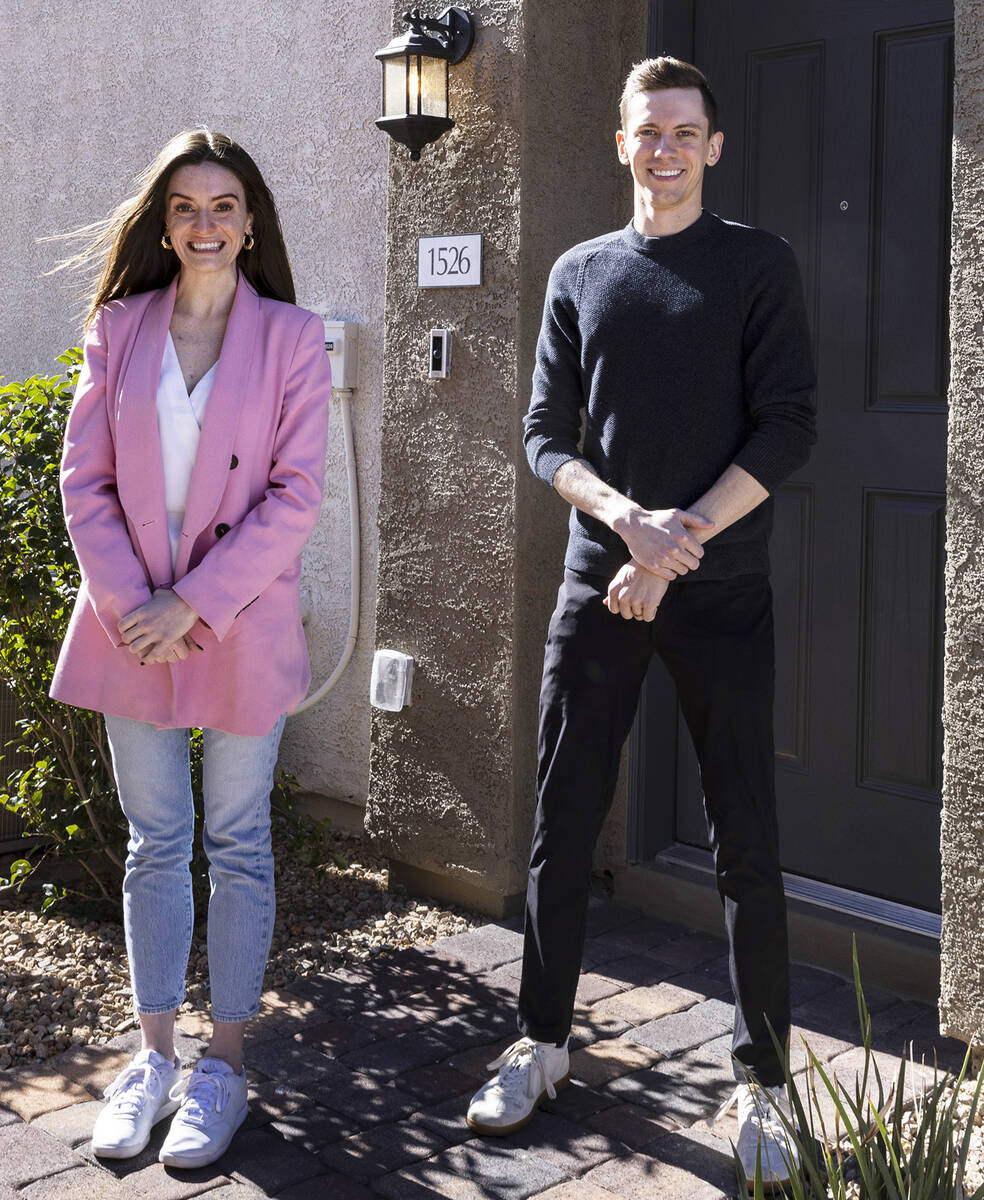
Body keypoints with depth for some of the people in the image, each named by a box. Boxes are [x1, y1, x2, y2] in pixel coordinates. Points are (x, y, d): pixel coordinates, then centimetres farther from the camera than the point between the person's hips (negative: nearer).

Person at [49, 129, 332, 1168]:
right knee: (154, 843, 11)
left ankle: (225, 1062, 19)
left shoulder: (290, 338, -2)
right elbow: (85, 481, 3)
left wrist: (194, 602, -14)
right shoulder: (118, 329, 5)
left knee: (236, 844, 7)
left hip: (240, 623, -2)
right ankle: (154, 1055, 23)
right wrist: (128, 603, -10)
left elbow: (294, 495, -8)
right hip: (131, 622, 3)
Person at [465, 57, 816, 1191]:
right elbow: (546, 432, 6)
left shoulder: (757, 264, 3)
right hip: (597, 583, 3)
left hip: (721, 588, -3)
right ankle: (542, 1040, 23)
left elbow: (786, 426, -5)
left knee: (745, 841, 1)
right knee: (562, 822, 7)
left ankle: (762, 1078, 13)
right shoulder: (580, 272, 11)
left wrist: (682, 539, -15)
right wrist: (628, 519, -13)